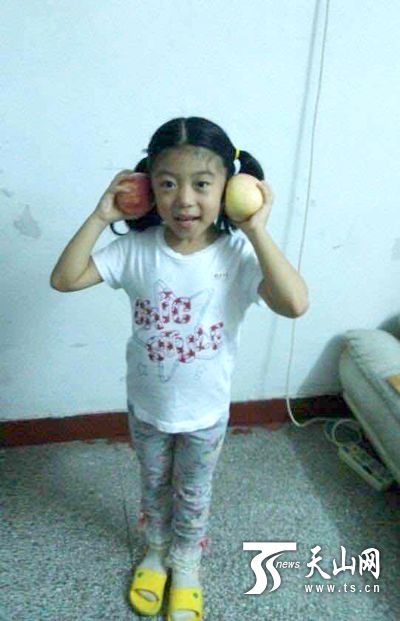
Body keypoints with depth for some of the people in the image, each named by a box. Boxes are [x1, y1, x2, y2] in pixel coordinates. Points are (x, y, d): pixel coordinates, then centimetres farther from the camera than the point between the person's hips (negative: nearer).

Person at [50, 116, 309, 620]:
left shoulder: (237, 254, -22)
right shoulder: (136, 248, -16)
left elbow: (295, 304, -35)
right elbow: (64, 279, -16)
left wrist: (257, 232, -35)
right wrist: (100, 217, -23)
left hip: (205, 412, -1)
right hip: (145, 404, 2)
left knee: (192, 494, 24)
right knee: (154, 485, 28)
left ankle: (186, 565, 54)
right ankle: (156, 552, 58)